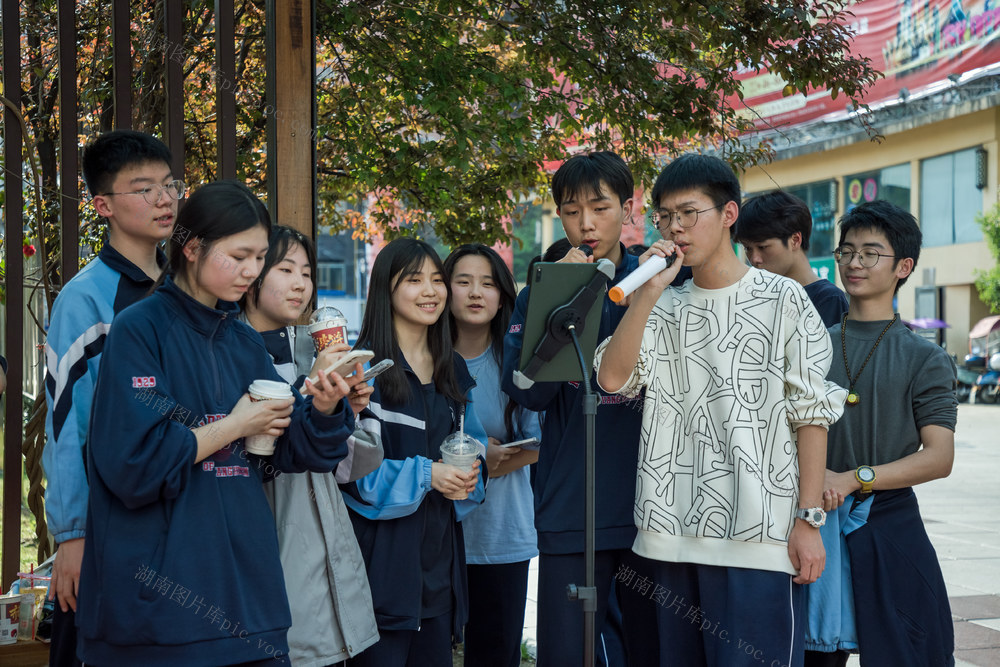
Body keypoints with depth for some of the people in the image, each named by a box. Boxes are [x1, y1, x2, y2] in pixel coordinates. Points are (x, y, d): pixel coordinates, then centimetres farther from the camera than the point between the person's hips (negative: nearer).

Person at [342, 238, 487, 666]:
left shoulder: (452, 370, 15)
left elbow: (472, 441, 20)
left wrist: (467, 472, -2)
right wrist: (424, 475, -19)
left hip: (438, 549, 7)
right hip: (382, 549, -7)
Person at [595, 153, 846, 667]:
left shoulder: (783, 299, 2)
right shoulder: (663, 307, 14)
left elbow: (811, 413, 0)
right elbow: (612, 378, -2)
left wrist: (808, 519, -6)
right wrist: (649, 290, -8)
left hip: (758, 541, -4)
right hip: (666, 536, 4)